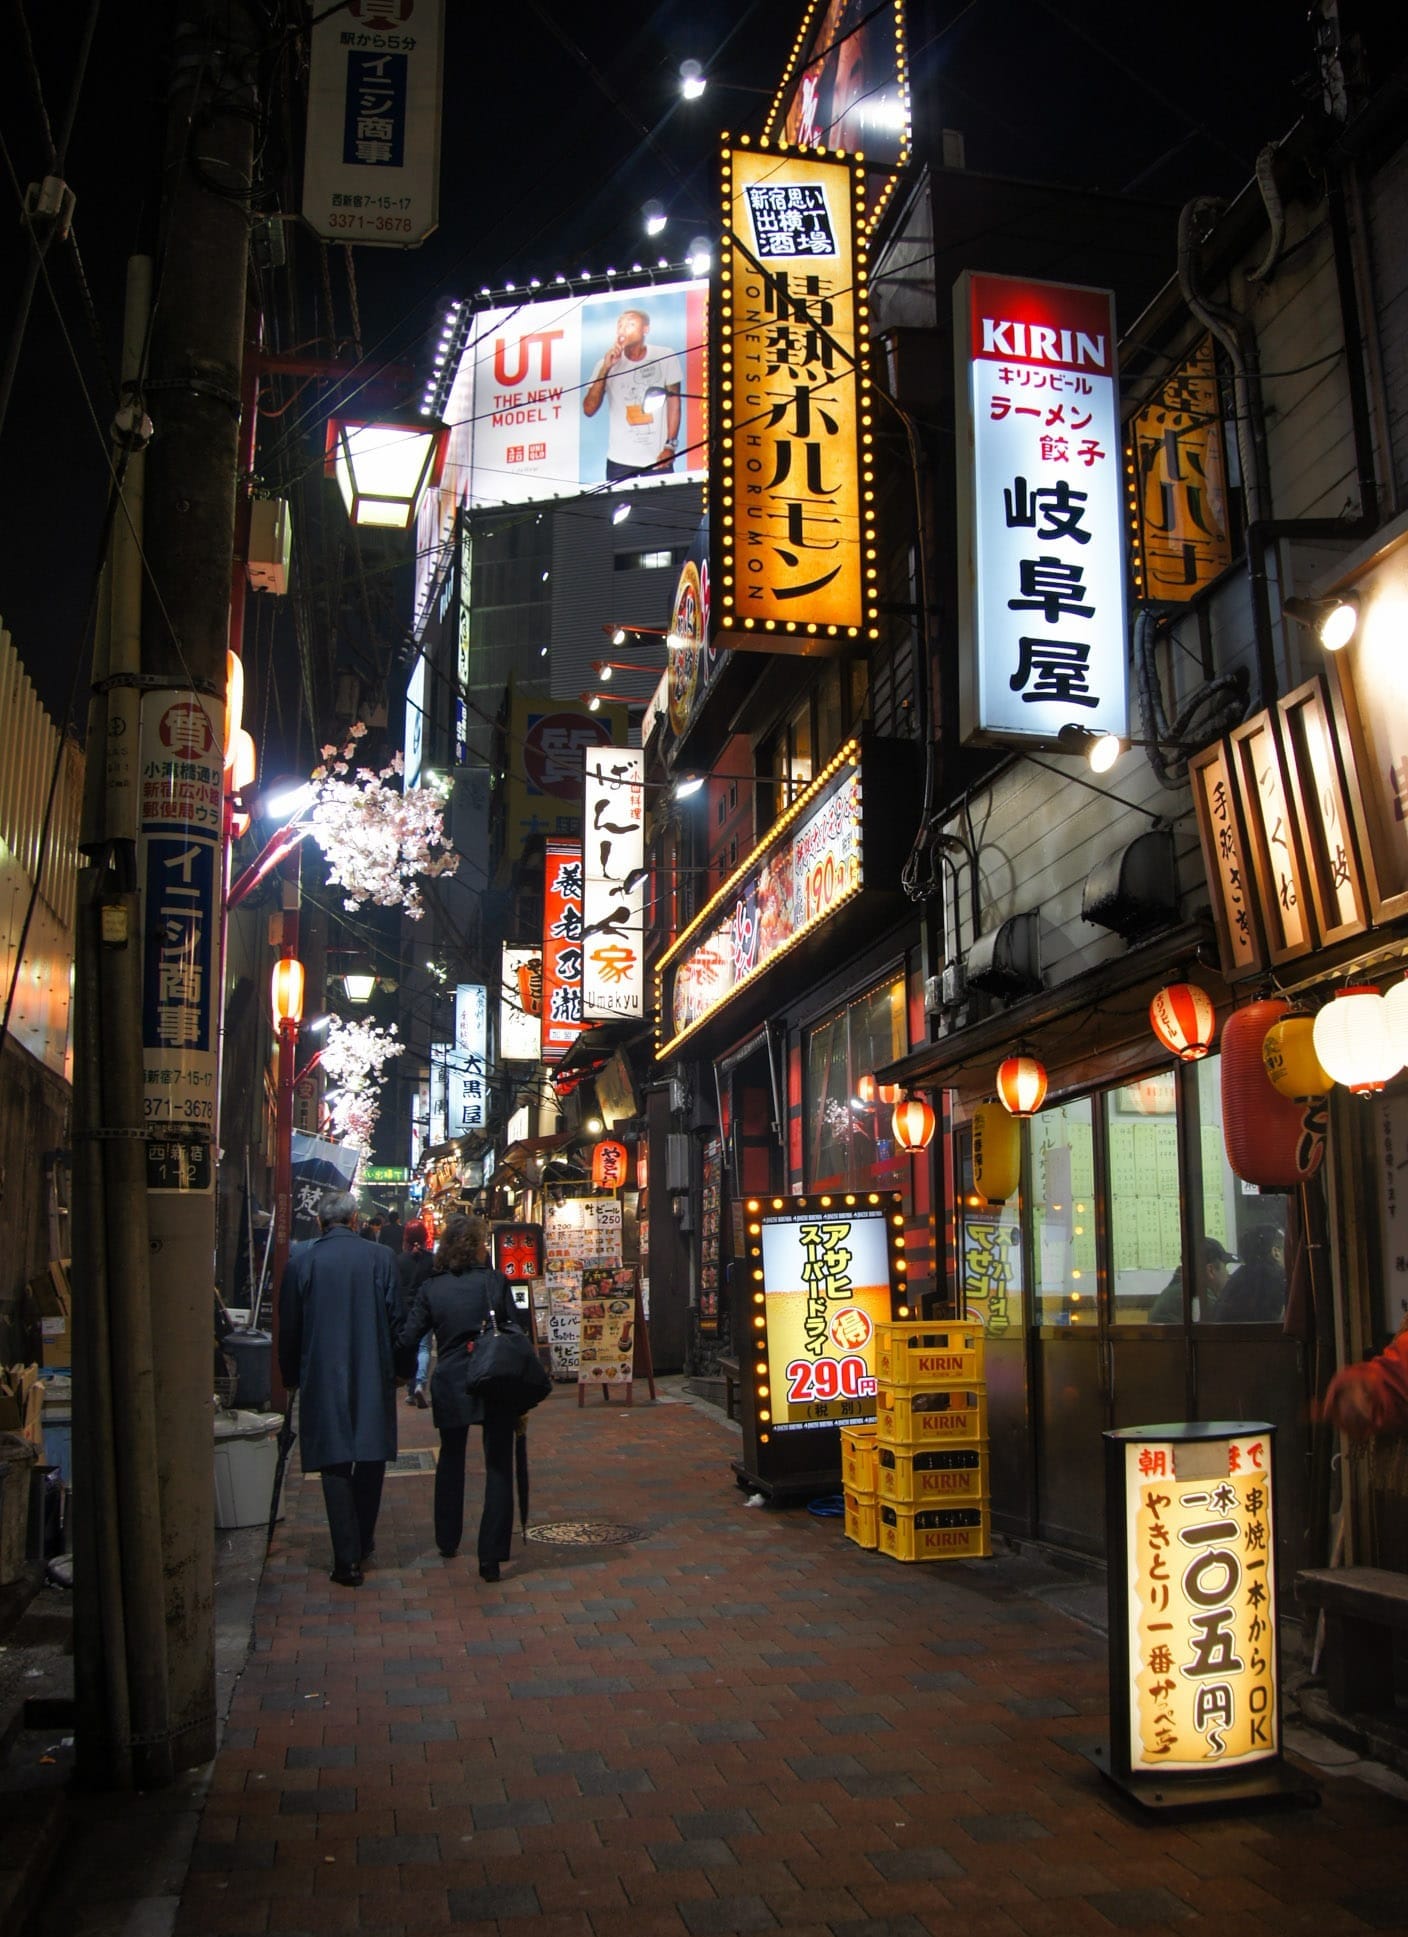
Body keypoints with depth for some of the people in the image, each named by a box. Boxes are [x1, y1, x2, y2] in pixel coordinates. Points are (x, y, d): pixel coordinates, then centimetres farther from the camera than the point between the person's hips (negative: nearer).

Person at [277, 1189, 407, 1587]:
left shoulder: (300, 1260, -4)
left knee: (335, 1465, 3)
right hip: (373, 1376, 1)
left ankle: (348, 1558, 0)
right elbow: (397, 1317, -1)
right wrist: (399, 1368, 13)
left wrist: (291, 1375, 14)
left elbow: (288, 1326, 1)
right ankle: (363, 1543, 28)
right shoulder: (380, 1257, -4)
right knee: (371, 1458, 16)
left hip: (322, 1379, -1)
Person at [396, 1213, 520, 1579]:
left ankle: (447, 1541, 33)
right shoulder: (494, 1281, -6)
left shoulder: (431, 1287, -1)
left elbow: (409, 1334, -1)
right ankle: (491, 1555, -1)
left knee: (451, 1460, 23)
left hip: (449, 1384, 3)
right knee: (498, 1466, 4)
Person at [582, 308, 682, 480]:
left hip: (658, 459, -1)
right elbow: (589, 409, -4)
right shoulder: (607, 364, 3)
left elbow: (674, 402, 2)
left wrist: (670, 445, -6)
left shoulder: (665, 358, 0)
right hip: (619, 461, 1)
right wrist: (605, 369, -11)